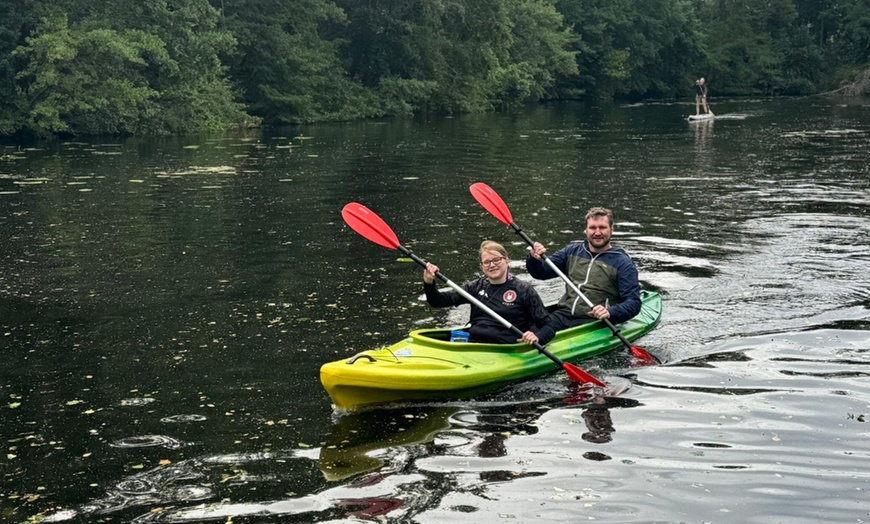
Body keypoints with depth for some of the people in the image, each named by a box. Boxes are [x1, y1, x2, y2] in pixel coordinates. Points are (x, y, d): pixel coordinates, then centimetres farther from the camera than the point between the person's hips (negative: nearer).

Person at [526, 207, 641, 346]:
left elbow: (634, 303, -5)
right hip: (563, 314, 4)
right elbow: (542, 273, 18)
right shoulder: (573, 250, 17)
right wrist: (534, 260, -6)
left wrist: (610, 312, -24)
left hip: (594, 320, -4)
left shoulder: (622, 263, 2)